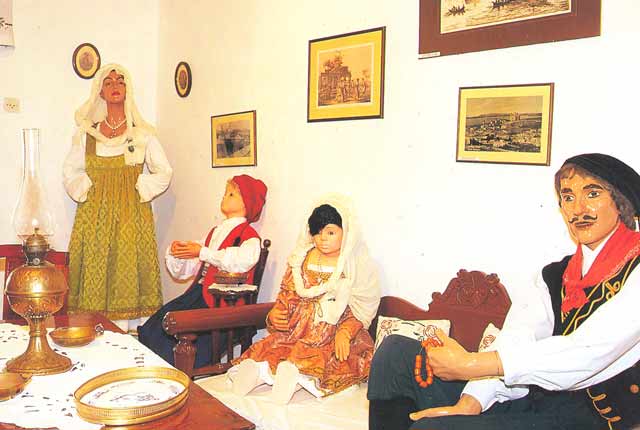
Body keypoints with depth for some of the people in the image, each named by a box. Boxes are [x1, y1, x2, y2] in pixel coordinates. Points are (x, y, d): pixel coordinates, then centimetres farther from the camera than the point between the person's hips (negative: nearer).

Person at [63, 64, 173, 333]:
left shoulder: (143, 133, 7)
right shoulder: (87, 132, 12)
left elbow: (164, 172, 8)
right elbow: (69, 172, 16)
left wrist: (141, 188, -3)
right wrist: (85, 188, -1)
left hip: (131, 213, -1)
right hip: (95, 214, 2)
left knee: (127, 269, -7)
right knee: (94, 272, -3)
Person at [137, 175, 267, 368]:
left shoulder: (248, 235, -2)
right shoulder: (214, 231, 23)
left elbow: (242, 261, -28)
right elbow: (183, 270, 25)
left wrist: (202, 252, -20)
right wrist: (175, 253, 2)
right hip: (198, 292, 8)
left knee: (167, 328, -21)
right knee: (151, 328, -11)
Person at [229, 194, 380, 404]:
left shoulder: (357, 265, 3)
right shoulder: (302, 258, 14)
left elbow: (361, 308, -3)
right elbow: (288, 293, 14)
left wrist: (345, 332, -21)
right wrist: (277, 313, -8)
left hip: (336, 330, -2)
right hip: (300, 327, 2)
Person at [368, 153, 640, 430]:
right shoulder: (557, 274, 13)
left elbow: (586, 354, -22)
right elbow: (517, 336, 0)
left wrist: (470, 364, -22)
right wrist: (470, 402, -16)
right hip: (532, 397, 7)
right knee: (396, 351, 3)